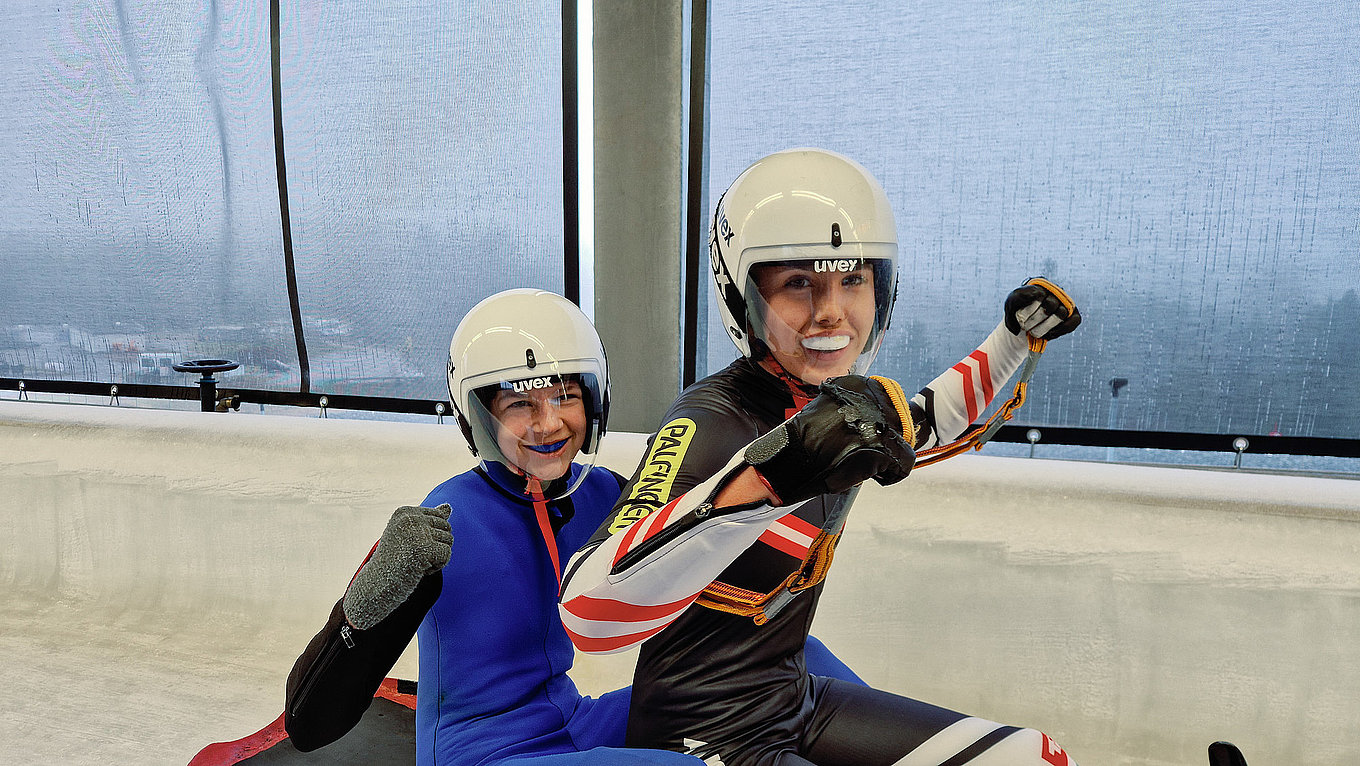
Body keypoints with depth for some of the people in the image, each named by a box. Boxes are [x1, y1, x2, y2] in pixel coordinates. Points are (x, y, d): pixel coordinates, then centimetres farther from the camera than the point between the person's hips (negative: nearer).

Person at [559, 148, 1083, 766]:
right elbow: (588, 615, -42)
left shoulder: (849, 402, -3)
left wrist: (1017, 334, 14)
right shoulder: (713, 419, -26)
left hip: (796, 701, 7)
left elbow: (928, 420, 22)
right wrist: (768, 477, -53)